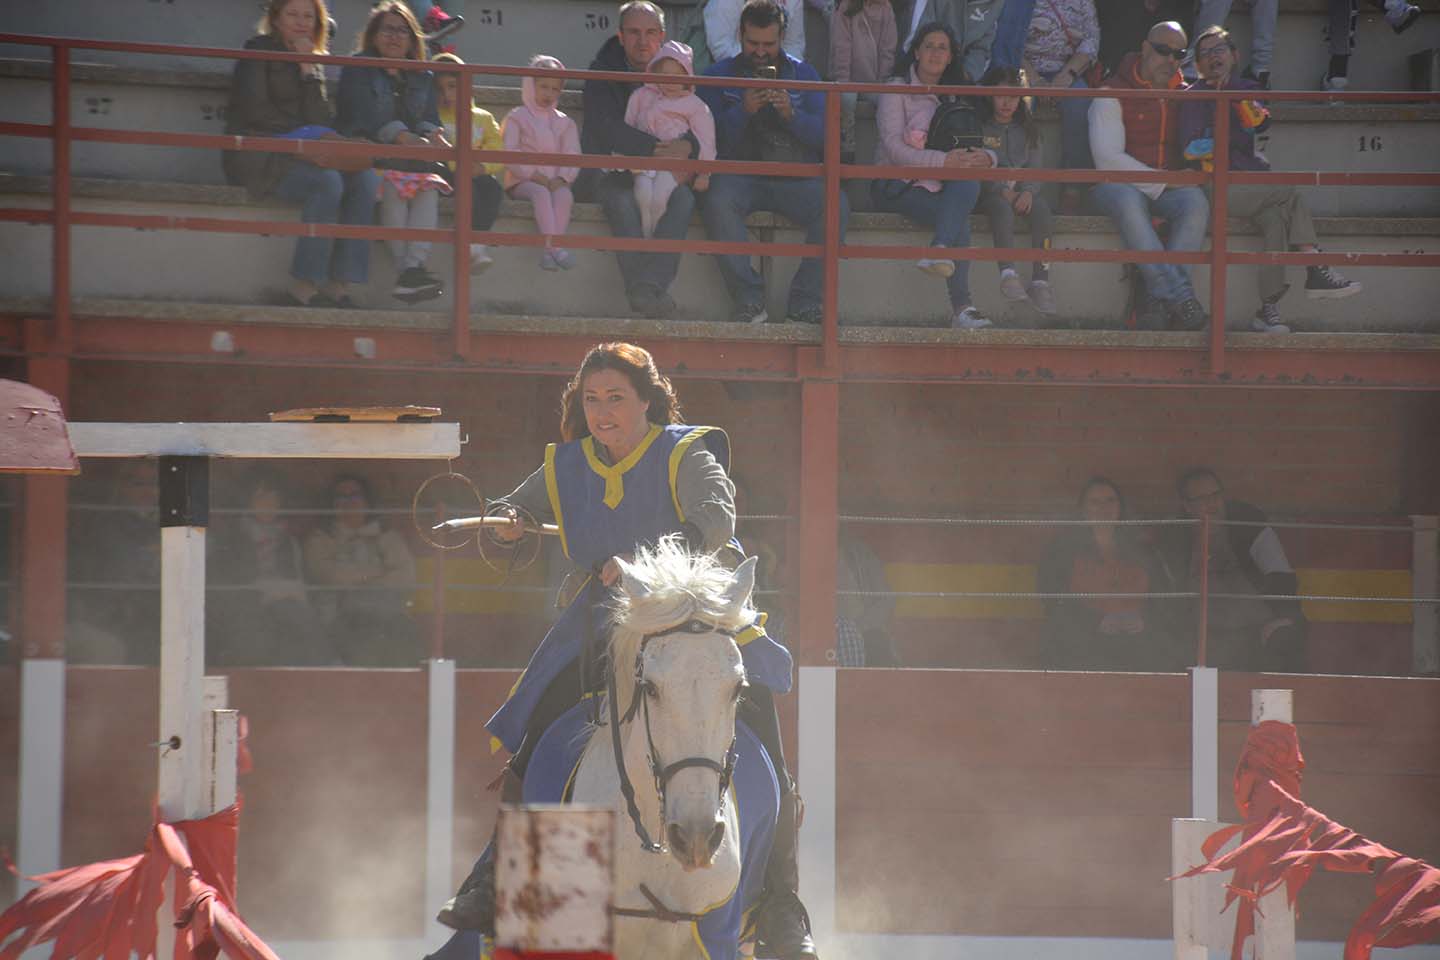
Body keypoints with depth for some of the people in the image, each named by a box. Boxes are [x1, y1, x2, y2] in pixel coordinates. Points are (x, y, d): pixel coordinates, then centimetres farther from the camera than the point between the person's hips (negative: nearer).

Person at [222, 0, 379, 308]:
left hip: (298, 156, 7)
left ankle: (338, 286, -25)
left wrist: (309, 70, -3)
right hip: (257, 155, -7)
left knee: (366, 179, -18)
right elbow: (256, 111, -9)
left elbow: (320, 121, 5)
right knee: (328, 182, -31)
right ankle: (303, 288, -30)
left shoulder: (313, 59, 19)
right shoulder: (259, 50, 2)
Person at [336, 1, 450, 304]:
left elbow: (429, 118, 9)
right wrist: (403, 137, -28)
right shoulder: (358, 69, 5)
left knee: (429, 188, -27)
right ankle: (408, 271, -40)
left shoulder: (422, 78, 22)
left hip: (411, 161, 4)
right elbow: (364, 112, -12)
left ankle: (413, 269, -41)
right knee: (392, 188, -33)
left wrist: (432, 134, -18)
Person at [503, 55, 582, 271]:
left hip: (556, 182, 3)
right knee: (540, 193, -36)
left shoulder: (564, 123, 19)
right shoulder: (517, 118, 9)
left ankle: (554, 244, -44)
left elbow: (572, 155, 7)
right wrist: (533, 175, -15)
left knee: (564, 194, -32)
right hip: (523, 181, -3)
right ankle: (551, 243, -48)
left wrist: (562, 178, -13)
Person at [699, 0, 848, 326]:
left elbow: (824, 136, 4)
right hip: (739, 174, -1)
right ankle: (750, 302, -28)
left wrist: (791, 114, -14)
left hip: (795, 177, 1)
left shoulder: (803, 74, 13)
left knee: (835, 205, -29)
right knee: (718, 204, -36)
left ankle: (804, 304, -24)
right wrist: (743, 111, -15)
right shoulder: (718, 75, 10)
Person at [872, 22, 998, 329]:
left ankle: (939, 251, -49)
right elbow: (894, 149, -14)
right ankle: (961, 307, -38)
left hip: (939, 186, 5)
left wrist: (986, 158, -16)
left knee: (969, 184, -31)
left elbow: (976, 143, 12)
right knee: (959, 219, -30)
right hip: (898, 186, -5)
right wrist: (944, 161, -27)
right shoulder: (897, 91, 0)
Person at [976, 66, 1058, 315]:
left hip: (1023, 189, 3)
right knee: (1002, 208, -37)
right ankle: (1007, 273, -49)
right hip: (990, 192, -3)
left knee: (1042, 210, -29)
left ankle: (1040, 280, -34)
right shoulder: (980, 128, 5)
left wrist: (1028, 191, -13)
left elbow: (1035, 165, 8)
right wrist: (1004, 191, -18)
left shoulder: (1027, 129, 18)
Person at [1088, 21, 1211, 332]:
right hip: (1119, 184, -4)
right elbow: (1108, 159, -10)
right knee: (1130, 203, -40)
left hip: (1169, 187, 4)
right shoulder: (1113, 93, 0)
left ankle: (1159, 299, -40)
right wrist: (1161, 182, -14)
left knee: (1195, 202, -31)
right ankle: (1180, 296, -47)